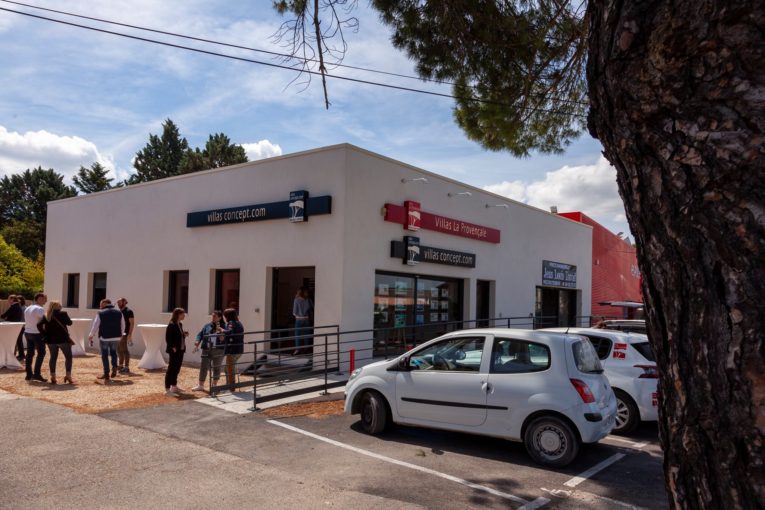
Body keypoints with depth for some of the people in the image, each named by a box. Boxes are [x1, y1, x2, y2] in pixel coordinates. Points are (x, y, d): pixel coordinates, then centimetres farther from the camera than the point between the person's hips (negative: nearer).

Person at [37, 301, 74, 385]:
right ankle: (68, 375, -4)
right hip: (63, 339, -4)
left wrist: (44, 334, 1)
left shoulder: (46, 316, 4)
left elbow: (39, 325, -6)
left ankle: (53, 377, 11)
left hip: (51, 340, 4)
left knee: (53, 357, 13)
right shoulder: (63, 314, -6)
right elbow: (69, 323, 1)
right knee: (68, 356, 6)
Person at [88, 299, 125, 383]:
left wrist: (91, 336, 12)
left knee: (104, 356, 7)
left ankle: (106, 375, 7)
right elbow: (123, 326, 10)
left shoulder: (100, 313, -6)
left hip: (104, 337, -3)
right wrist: (120, 335, 25)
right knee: (113, 352, 22)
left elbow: (95, 326, -3)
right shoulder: (119, 313, 5)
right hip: (116, 337, 3)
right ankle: (114, 367, -1)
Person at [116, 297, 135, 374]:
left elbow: (132, 323, -16)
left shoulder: (128, 311, -11)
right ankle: (120, 365, 25)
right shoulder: (119, 312, 15)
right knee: (119, 349, 14)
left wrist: (130, 334, -22)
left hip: (125, 334, -9)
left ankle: (126, 367, -6)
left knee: (124, 350, -9)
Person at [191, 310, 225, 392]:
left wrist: (220, 331, -20)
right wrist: (197, 342, -8)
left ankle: (214, 385, 23)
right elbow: (200, 334, 7)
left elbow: (223, 339, -8)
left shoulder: (223, 327, -2)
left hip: (218, 351, -2)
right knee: (203, 367, 1)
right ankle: (200, 385, 11)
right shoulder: (207, 326, 7)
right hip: (207, 350, 2)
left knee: (216, 368, 9)